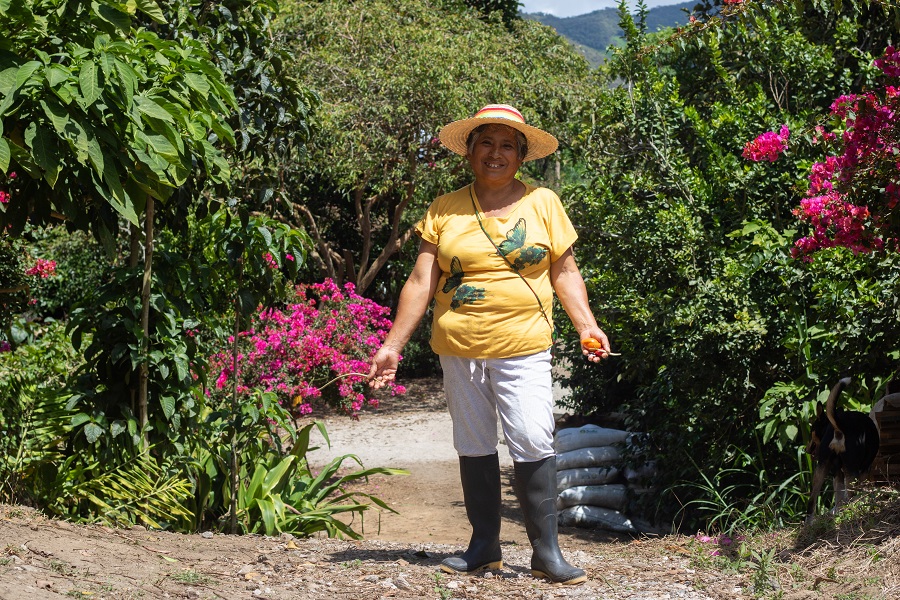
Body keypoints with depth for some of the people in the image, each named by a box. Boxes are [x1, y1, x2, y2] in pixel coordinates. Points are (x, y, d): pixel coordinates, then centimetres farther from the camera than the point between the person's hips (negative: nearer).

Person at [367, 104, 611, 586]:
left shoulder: (542, 203, 6)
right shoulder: (445, 210, 6)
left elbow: (564, 272, 8)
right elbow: (420, 282, 5)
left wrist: (587, 326, -6)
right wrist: (393, 344, 1)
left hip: (523, 348, -2)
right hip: (459, 350, 2)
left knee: (533, 446, -10)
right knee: (473, 447, 9)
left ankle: (546, 552, -2)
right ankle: (484, 545, 20)